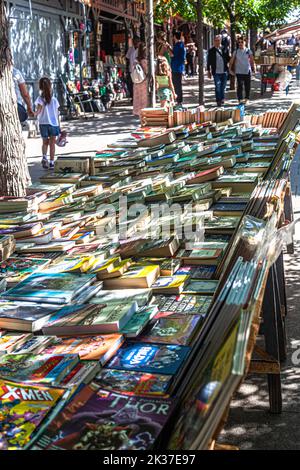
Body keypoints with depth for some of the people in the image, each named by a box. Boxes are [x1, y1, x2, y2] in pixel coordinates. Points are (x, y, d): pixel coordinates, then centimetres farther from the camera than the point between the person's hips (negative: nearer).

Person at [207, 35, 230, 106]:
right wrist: (209, 71, 2)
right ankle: (218, 100, 4)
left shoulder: (225, 49, 6)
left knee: (223, 87, 9)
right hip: (216, 72, -2)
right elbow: (209, 62, 4)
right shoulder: (211, 50, 1)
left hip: (224, 72, 2)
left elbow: (228, 59, 11)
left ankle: (222, 99, 25)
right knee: (217, 87, -4)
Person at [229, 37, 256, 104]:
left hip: (247, 71, 1)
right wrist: (230, 69, 3)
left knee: (247, 86, 4)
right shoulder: (236, 52, 5)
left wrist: (253, 68, -5)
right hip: (239, 71, 0)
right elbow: (231, 61, 8)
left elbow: (252, 60, 2)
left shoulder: (248, 51, 4)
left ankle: (247, 99, 18)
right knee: (240, 86, -5)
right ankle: (240, 99, 1)